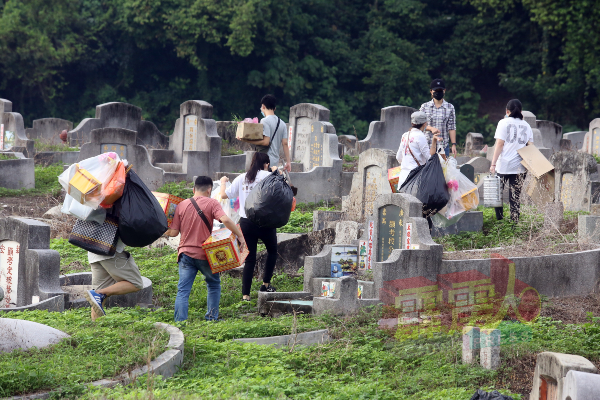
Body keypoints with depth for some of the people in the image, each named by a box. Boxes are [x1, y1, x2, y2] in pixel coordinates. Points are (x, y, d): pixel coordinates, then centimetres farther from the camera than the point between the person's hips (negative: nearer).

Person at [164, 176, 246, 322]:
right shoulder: (212, 203, -4)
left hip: (185, 253, 2)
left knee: (182, 290, 0)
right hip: (205, 254, -2)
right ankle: (211, 318, 19)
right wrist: (240, 236, -12)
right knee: (214, 285, 20)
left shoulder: (181, 205, 5)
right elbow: (225, 220, -21)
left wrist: (164, 232, 24)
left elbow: (173, 232, 4)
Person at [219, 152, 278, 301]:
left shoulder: (241, 178, 7)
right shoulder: (269, 176, -3)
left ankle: (245, 294, 2)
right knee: (272, 251, 22)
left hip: (246, 222, 3)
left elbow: (224, 195, 10)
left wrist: (223, 182, 31)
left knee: (249, 259, 7)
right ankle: (266, 284, 21)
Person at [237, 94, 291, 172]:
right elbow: (285, 143, 10)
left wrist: (247, 140, -17)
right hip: (275, 162, 8)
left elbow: (266, 142, -18)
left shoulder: (265, 121, -9)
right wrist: (288, 161, 13)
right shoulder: (282, 123, 13)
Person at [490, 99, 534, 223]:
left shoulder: (504, 123, -1)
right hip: (520, 166, 3)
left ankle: (499, 218, 11)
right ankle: (515, 221, 2)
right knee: (516, 195, 4)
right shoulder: (526, 126, 10)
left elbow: (500, 144, -6)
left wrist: (493, 163, -6)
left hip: (503, 166, -3)